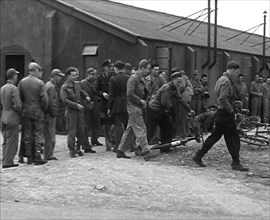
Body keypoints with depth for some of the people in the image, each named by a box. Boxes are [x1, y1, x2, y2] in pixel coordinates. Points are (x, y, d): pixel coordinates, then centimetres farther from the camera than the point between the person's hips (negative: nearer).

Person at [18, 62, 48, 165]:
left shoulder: (22, 82, -2)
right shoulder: (40, 83, -11)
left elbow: (19, 97, -2)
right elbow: (44, 99, -13)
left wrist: (24, 106, 11)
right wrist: (43, 109, 3)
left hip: (26, 111, 4)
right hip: (37, 112, -3)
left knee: (27, 135, 11)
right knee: (39, 135, 4)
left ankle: (29, 157, 15)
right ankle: (37, 157, 1)